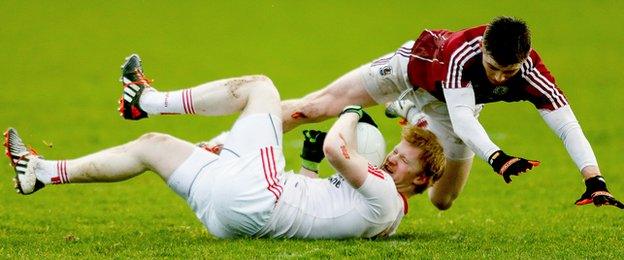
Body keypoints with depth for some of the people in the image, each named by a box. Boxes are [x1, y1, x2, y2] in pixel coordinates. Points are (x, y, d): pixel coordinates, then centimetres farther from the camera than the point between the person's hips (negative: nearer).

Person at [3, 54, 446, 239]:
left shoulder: (385, 196, -12)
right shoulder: (381, 213, 16)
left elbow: (336, 148, -23)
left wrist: (352, 111, -2)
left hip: (255, 195, -9)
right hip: (236, 215, 9)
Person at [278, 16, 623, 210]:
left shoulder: (532, 74, -40)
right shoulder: (461, 51, -47)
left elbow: (567, 125, -45)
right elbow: (461, 117, -55)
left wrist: (594, 181, -59)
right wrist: (496, 157, -72)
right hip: (411, 66, -3)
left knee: (442, 200, 11)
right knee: (317, 107, -2)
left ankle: (413, 115, 35)